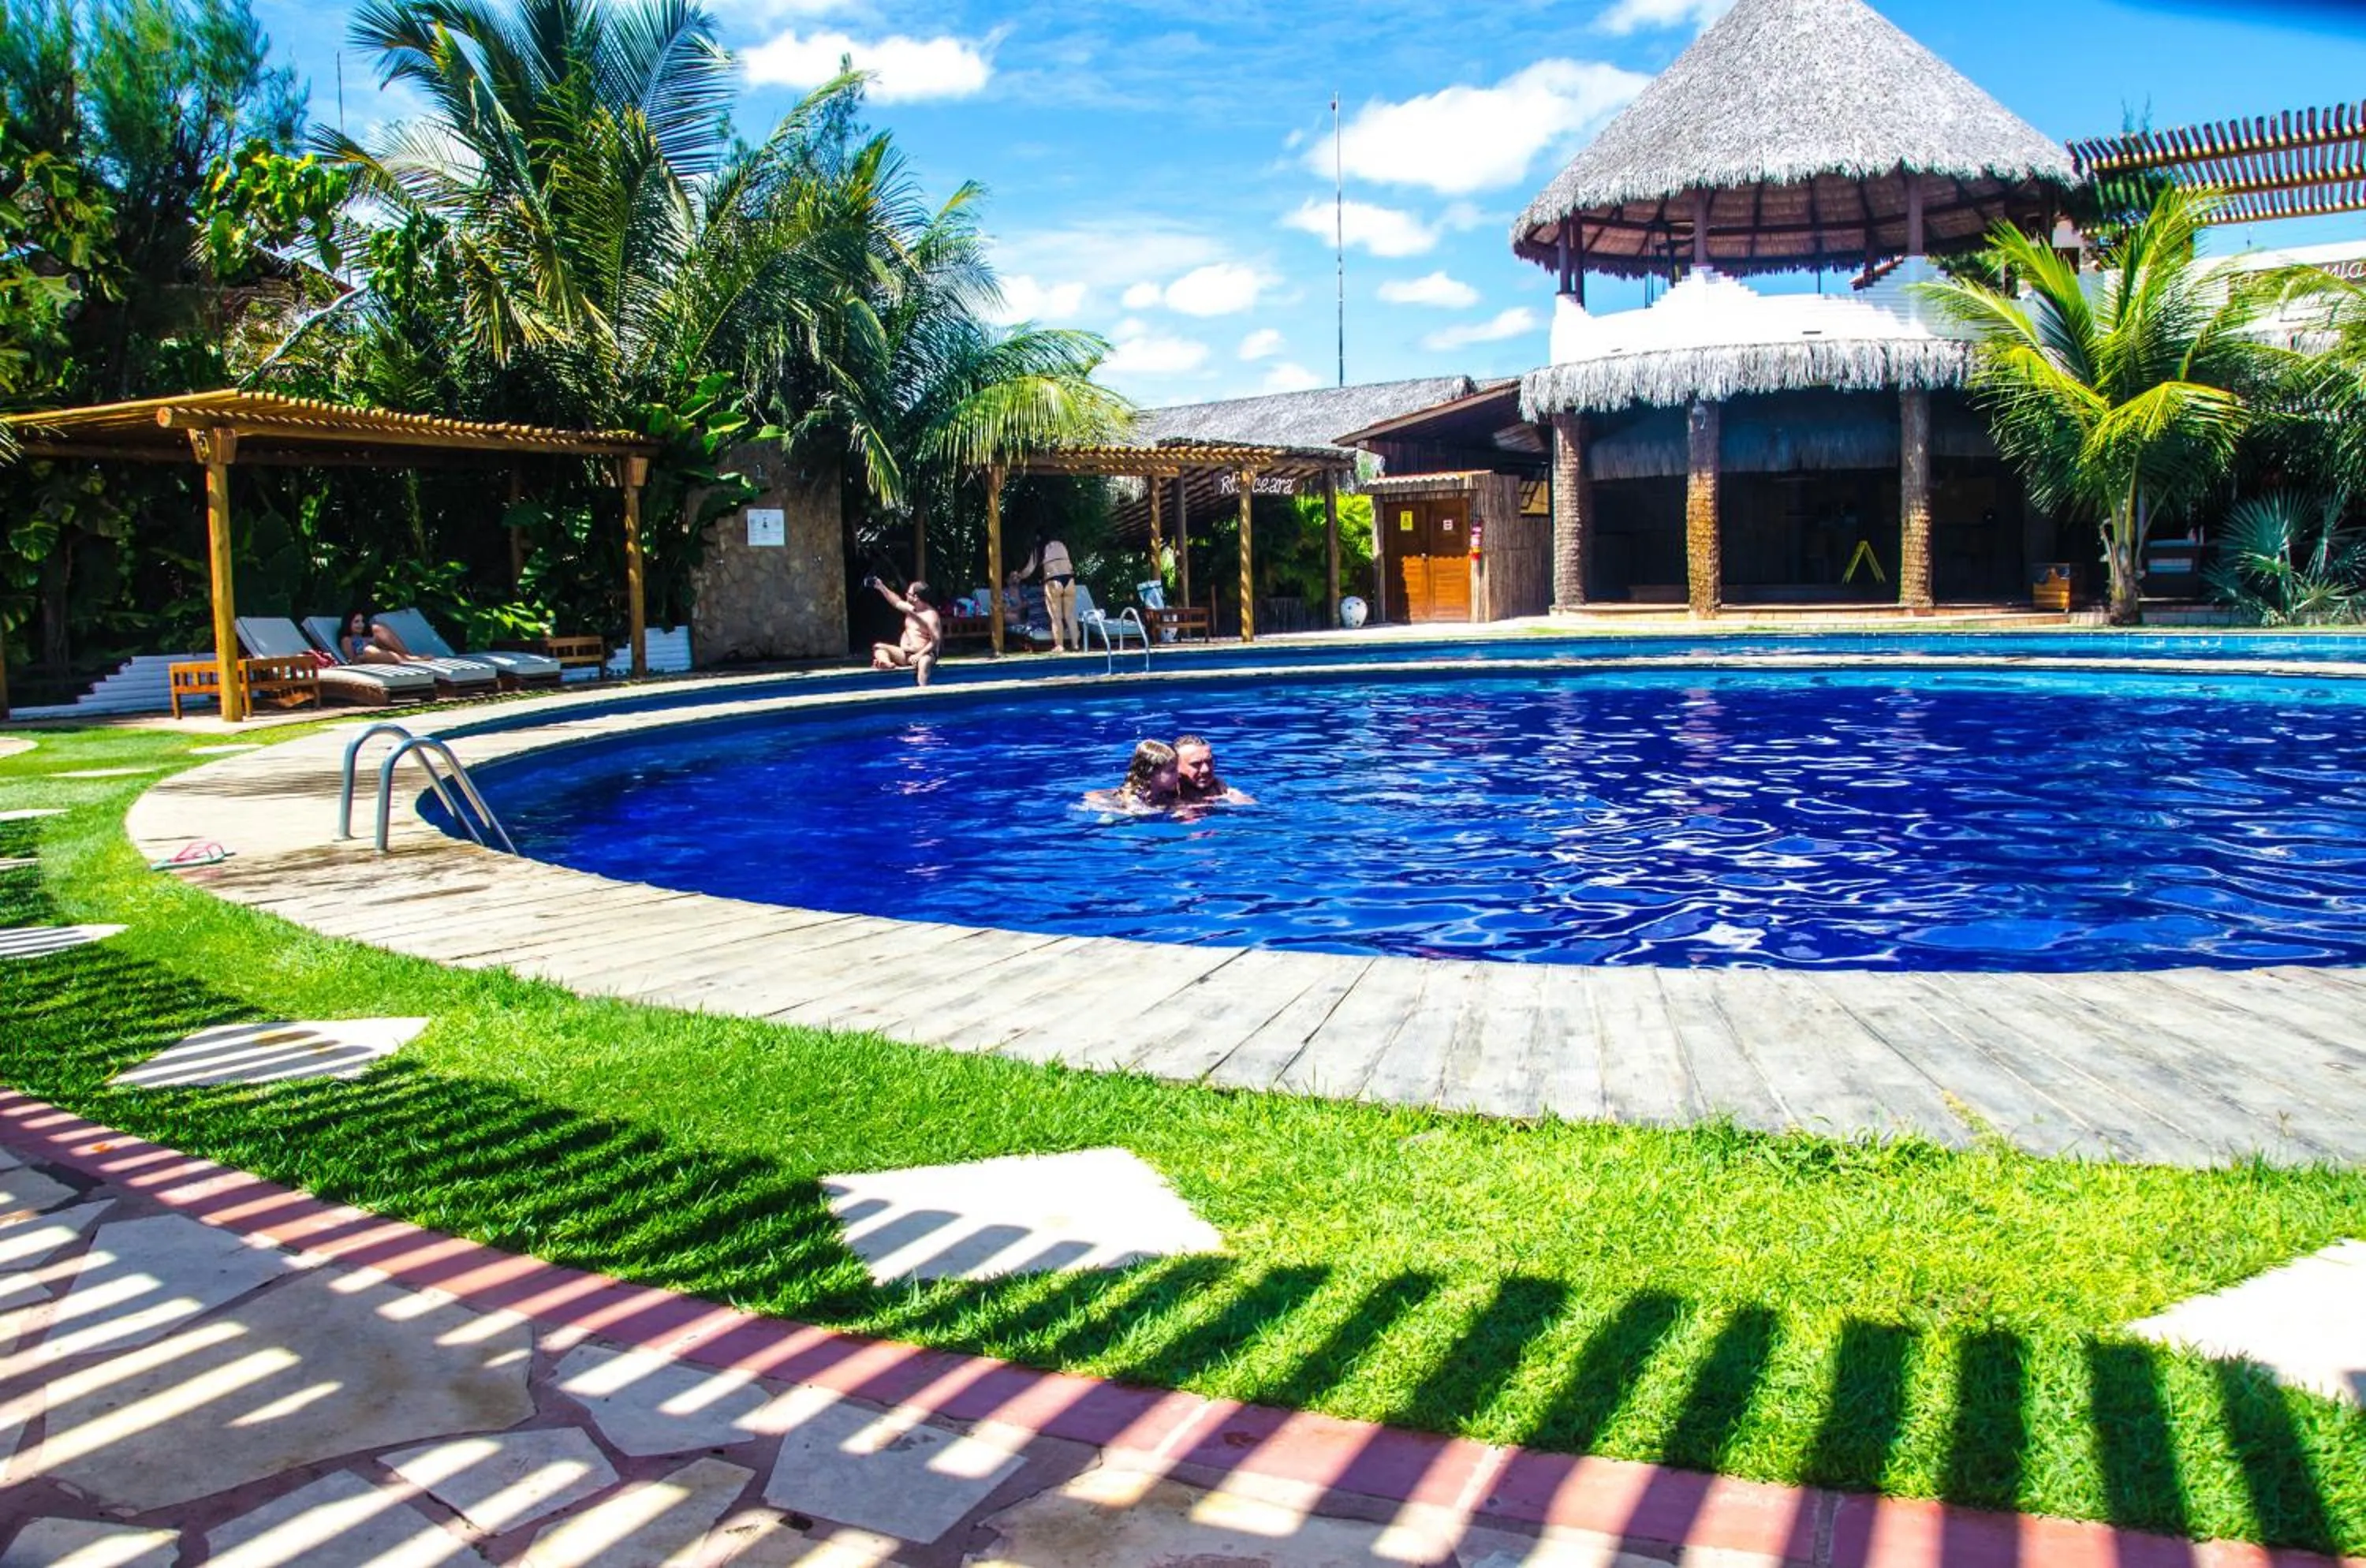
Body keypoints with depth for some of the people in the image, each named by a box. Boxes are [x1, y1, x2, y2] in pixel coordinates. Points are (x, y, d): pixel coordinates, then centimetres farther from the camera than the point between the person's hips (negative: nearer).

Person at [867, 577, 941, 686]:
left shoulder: (930, 616, -15)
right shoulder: (911, 608, 10)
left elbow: (936, 641, -21)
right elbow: (896, 601, 32)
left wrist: (919, 655, -29)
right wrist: (881, 587, 29)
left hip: (923, 655, -8)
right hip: (904, 654, 8)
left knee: (924, 663, -43)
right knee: (878, 647, -8)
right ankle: (887, 663, -42)